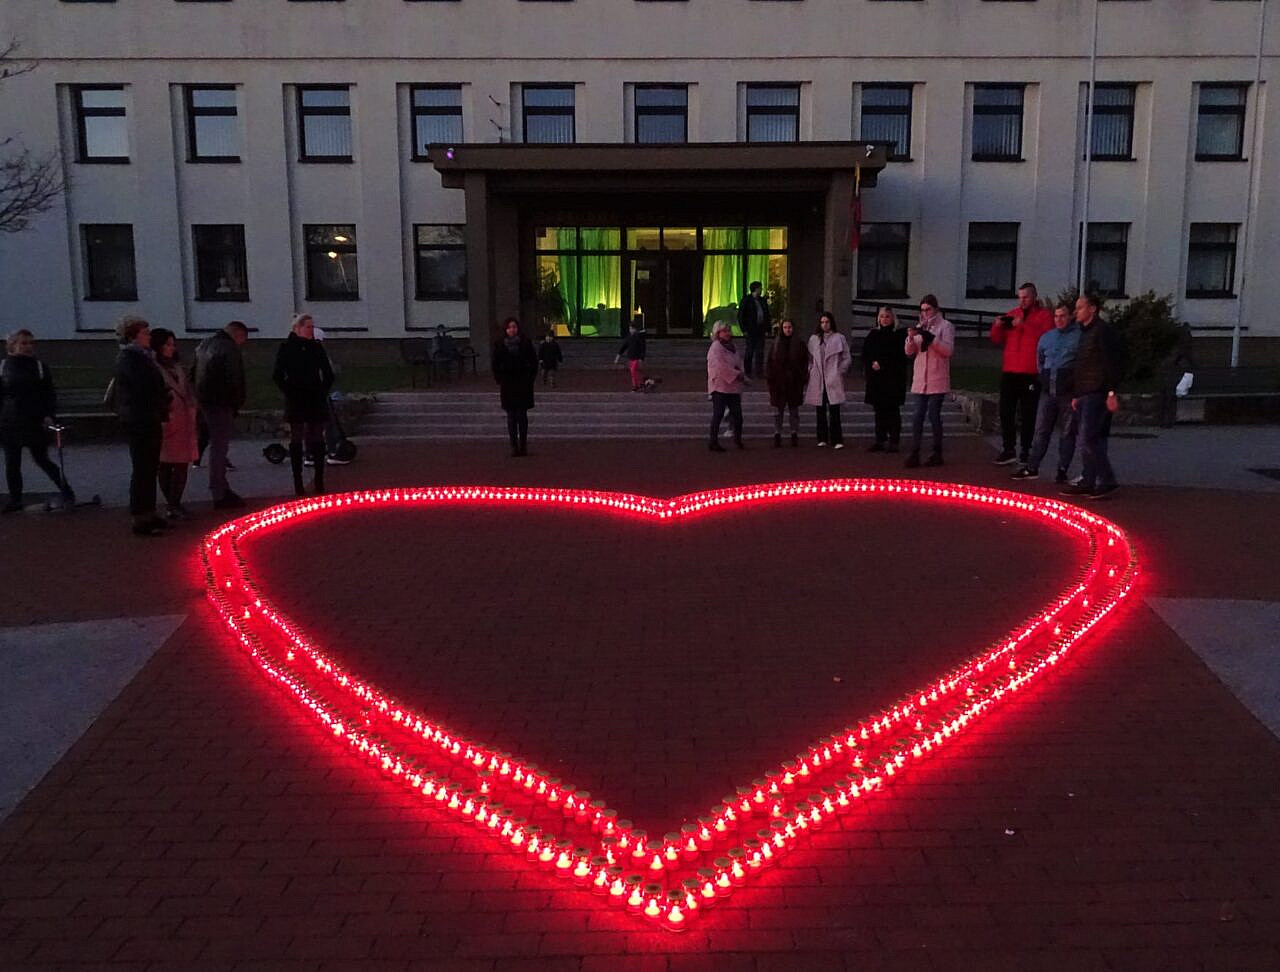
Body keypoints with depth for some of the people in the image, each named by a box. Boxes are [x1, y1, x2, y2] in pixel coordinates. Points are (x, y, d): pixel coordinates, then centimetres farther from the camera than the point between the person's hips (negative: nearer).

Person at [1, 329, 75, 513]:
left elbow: (50, 394, 3)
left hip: (35, 423, -2)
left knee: (42, 460, -1)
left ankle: (67, 493, 9)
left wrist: (49, 415, -10)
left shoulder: (40, 367, 3)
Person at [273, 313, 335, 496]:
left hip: (316, 401, 2)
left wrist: (322, 391, 4)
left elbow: (328, 374, 13)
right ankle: (298, 483, 4)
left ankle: (319, 481, 6)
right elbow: (277, 375, -1)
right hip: (295, 402, -2)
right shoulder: (286, 347, -1)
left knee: (317, 440, 2)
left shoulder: (317, 347, 7)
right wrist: (289, 392, -7)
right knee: (296, 441, 2)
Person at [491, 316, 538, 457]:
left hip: (523, 383, -1)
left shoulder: (525, 343, 1)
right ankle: (514, 446, 5)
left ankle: (523, 446, 6)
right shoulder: (499, 344, 3)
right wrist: (499, 379, 0)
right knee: (511, 416, 3)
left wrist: (530, 378, -2)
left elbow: (533, 361, 5)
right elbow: (494, 363, 8)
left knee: (522, 415, 1)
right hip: (507, 384, 1)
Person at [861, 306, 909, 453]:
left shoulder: (899, 335, 0)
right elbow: (865, 354, 11)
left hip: (893, 378, -4)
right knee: (879, 410, 6)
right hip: (876, 378, 4)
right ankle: (880, 441, 10)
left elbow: (899, 356, -8)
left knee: (892, 411, -3)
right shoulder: (873, 334, 13)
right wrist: (872, 364, -6)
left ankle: (893, 442, -2)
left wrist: (881, 364, -11)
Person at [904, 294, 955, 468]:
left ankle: (937, 453, 9)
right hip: (920, 380, 4)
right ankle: (914, 454, -2)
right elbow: (909, 352, 10)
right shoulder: (920, 327, 14)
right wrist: (910, 338, -10)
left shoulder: (945, 326, -1)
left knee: (934, 415, -2)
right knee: (918, 416, -1)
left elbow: (948, 350, -13)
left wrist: (929, 336, -21)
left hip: (937, 380, -4)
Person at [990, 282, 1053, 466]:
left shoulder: (1044, 315, 2)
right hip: (1009, 372, 4)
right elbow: (998, 341, 17)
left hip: (1031, 373, -4)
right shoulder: (1012, 314, 15)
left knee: (1028, 415, 2)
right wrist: (997, 327, -3)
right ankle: (1009, 450, 10)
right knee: (1006, 412, 3)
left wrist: (1023, 326, -19)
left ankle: (1025, 451, 9)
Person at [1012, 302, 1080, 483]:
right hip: (1048, 390, 5)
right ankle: (1032, 468, 10)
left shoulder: (1079, 336, -4)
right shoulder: (1046, 337, 15)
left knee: (1066, 432, 2)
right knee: (1041, 430, 6)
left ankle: (1062, 470, 8)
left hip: (1068, 391, -5)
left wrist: (1075, 378, -7)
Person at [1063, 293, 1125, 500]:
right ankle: (1088, 482, 13)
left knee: (1089, 440, -13)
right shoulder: (1086, 332, 22)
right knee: (1091, 441, 10)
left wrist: (1112, 393, -22)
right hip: (1086, 395, 10)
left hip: (1097, 395, -10)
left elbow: (1112, 363, -16)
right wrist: (1077, 395, 24)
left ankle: (1106, 481, -7)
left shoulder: (1103, 331, -9)